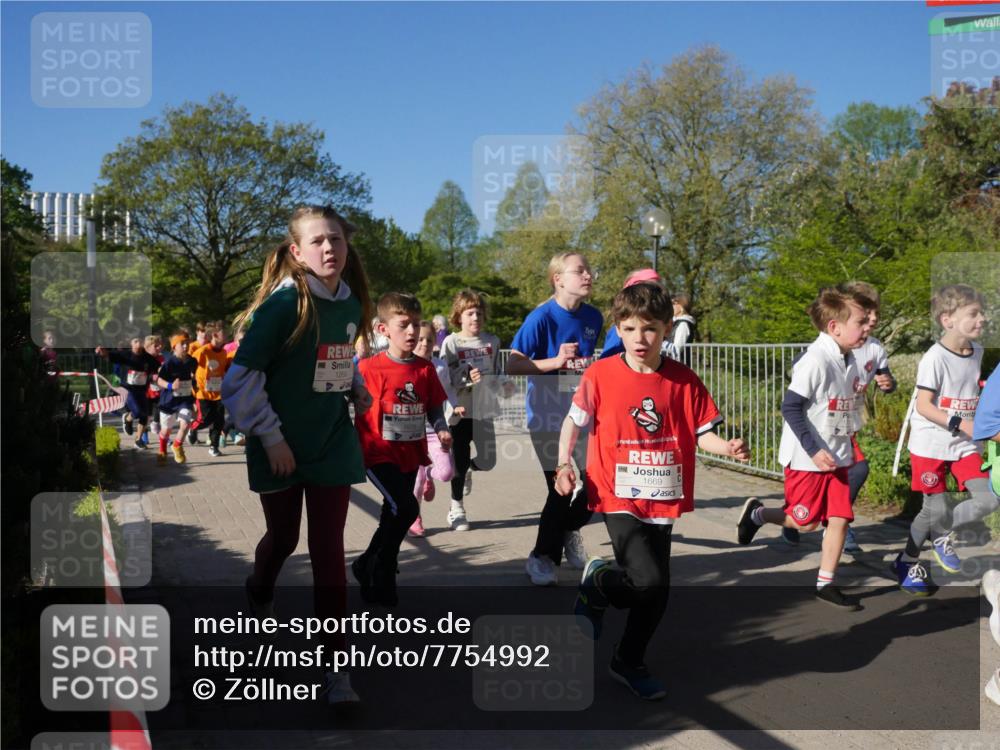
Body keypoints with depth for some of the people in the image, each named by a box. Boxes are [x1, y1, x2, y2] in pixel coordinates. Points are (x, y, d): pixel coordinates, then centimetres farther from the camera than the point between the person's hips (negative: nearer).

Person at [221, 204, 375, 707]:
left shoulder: (351, 303, 1)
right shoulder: (284, 303, -17)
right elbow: (240, 377, -15)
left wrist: (356, 388, 2)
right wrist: (269, 435, -16)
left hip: (332, 443, 3)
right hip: (281, 447, -3)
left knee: (328, 550, 0)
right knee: (283, 537, 15)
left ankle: (336, 666, 7)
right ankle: (259, 596, 51)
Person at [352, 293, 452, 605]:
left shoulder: (425, 369, 3)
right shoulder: (369, 368, -10)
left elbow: (435, 408, 10)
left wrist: (442, 429, -8)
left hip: (411, 455, 5)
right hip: (379, 454, -5)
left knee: (393, 517, 15)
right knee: (406, 508, -19)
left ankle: (381, 583, 32)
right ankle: (370, 567, 2)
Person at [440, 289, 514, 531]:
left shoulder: (492, 341, 5)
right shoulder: (451, 342, -6)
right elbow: (444, 379, -9)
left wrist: (505, 384, -6)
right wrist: (467, 379, -24)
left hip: (484, 410, 3)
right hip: (461, 411, -3)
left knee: (487, 461, 5)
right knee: (460, 461, 2)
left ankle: (466, 471, 41)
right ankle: (456, 509, 19)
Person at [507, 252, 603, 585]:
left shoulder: (593, 317, 3)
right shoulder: (542, 317, -15)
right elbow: (513, 364, -18)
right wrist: (556, 362, -26)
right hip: (548, 415, -5)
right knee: (561, 487, -4)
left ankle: (570, 529, 37)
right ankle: (543, 556, 16)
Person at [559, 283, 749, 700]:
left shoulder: (684, 381, -2)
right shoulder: (600, 376, -7)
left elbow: (701, 431, 2)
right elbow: (573, 421, 4)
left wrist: (727, 448, -18)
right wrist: (564, 464, -7)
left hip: (664, 500, 4)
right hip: (620, 498, -3)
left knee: (657, 591, 10)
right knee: (649, 581, -19)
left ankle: (629, 663, 34)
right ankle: (596, 584, 15)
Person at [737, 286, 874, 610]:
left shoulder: (848, 360, 6)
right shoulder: (816, 360, -21)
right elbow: (790, 407, -21)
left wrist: (845, 447, 15)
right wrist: (815, 451, -21)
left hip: (836, 457, 8)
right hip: (806, 459, -7)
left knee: (840, 519, 4)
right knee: (806, 522, 2)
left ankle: (826, 584, 16)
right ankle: (757, 513, 27)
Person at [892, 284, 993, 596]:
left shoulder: (977, 352, 6)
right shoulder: (935, 357, -17)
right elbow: (923, 406, -18)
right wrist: (959, 424, -26)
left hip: (964, 444, 6)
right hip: (930, 444, -6)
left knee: (988, 500, -6)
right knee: (936, 509, 0)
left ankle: (941, 534, 20)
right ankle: (907, 561, 23)